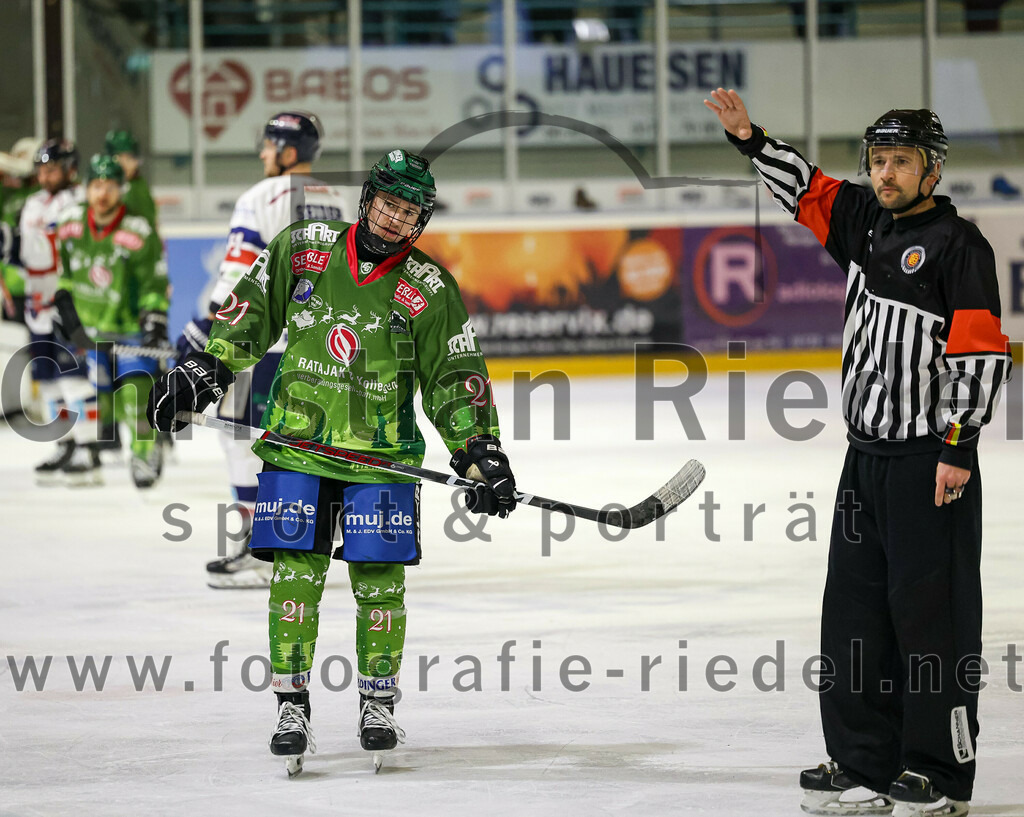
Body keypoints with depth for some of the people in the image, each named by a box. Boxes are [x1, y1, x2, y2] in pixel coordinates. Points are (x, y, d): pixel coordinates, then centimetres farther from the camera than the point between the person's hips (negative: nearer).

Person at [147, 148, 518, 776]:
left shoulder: (429, 289, -1)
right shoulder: (303, 249, 2)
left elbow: (456, 377, 1)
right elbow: (251, 313, 12)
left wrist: (480, 451, -7)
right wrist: (205, 370, 5)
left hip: (381, 457, 0)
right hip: (297, 444, 0)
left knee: (379, 581, -1)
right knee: (296, 576, -4)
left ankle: (379, 702, 15)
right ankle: (292, 705, 4)